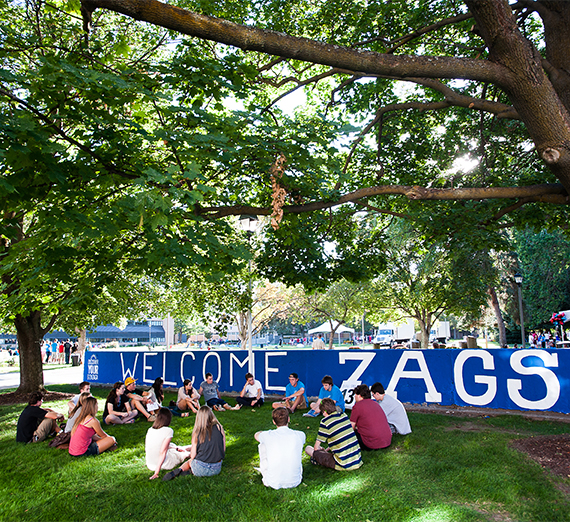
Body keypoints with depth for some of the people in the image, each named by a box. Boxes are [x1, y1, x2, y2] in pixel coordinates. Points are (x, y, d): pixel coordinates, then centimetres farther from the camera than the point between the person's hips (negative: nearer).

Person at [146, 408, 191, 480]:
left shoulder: (150, 430, 0)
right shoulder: (168, 430, -19)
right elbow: (163, 452, -24)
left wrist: (176, 448, 22)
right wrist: (157, 472, -20)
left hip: (150, 465, 6)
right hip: (163, 465, -6)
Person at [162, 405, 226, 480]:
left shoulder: (197, 432, -9)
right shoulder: (219, 428, -4)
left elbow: (193, 455, -5)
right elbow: (223, 450, 2)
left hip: (201, 469, -2)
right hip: (216, 469, 2)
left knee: (189, 462, 31)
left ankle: (180, 470, -1)